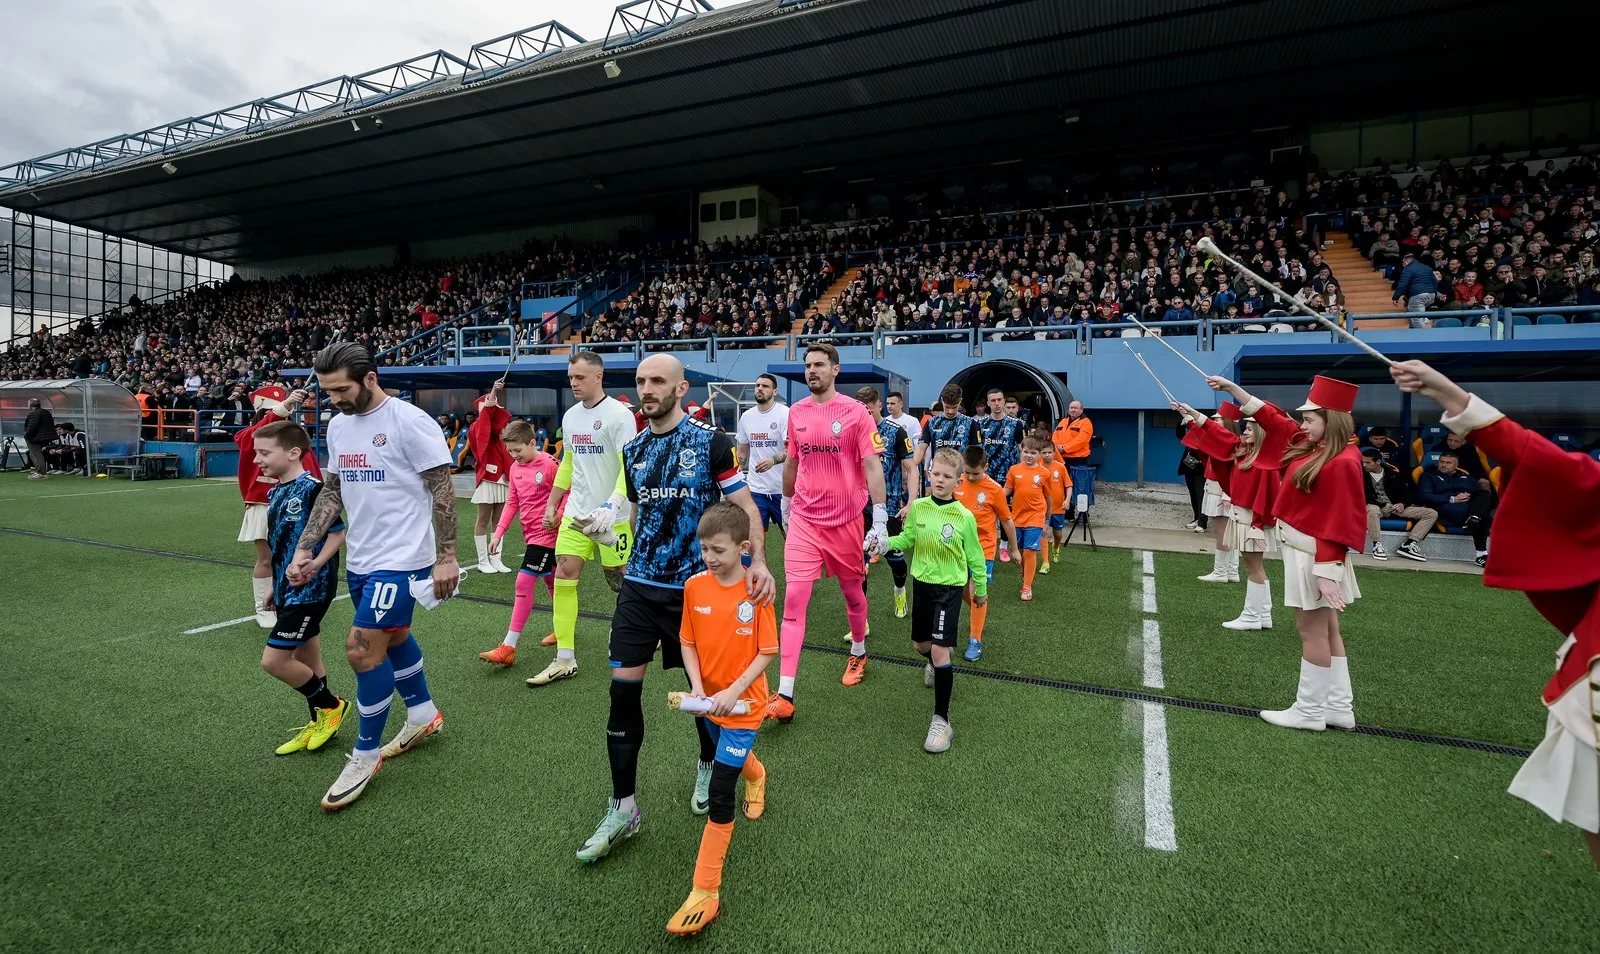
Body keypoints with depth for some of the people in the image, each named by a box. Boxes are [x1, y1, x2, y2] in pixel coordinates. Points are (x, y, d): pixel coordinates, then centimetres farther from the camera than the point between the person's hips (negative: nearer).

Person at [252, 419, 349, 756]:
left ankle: (331, 705, 13)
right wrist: (277, 586, 21)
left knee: (273, 660, -7)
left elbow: (338, 532, -16)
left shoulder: (312, 489, -17)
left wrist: (316, 564, -28)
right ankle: (320, 722, 30)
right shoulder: (273, 492, 9)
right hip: (288, 589, 9)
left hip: (310, 590, -9)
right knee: (306, 658, 16)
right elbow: (280, 545, 18)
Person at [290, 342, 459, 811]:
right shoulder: (337, 425, 8)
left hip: (400, 559, -8)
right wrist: (304, 549, 9)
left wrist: (445, 556, -17)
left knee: (362, 647, -8)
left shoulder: (409, 421, -16)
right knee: (392, 636, 19)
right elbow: (332, 492, 15)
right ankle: (423, 714, 41)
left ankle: (365, 755, 11)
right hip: (359, 559, 8)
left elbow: (442, 489, -15)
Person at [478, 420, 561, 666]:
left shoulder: (549, 464, -15)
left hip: (546, 534, -8)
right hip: (531, 534, 8)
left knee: (524, 583, -10)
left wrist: (556, 517, -26)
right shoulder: (515, 468, 8)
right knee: (550, 581, 18)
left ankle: (508, 647, -6)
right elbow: (511, 503, 12)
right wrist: (498, 533, 6)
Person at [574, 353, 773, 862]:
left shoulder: (710, 441, -8)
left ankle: (709, 765, 40)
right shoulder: (633, 449, 7)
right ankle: (622, 808, 14)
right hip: (640, 586, 4)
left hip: (696, 587, -4)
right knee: (623, 689, -1)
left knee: (702, 686, 11)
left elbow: (744, 506, -8)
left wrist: (758, 561, -22)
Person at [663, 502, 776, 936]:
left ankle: (705, 892, 5)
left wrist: (734, 691, -22)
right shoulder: (694, 586, -8)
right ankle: (755, 774, 66)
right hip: (709, 700, 5)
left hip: (742, 704, -5)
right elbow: (688, 641, 0)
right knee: (733, 758, 30)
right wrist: (697, 687, -13)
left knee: (719, 795, -7)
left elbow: (766, 652, -14)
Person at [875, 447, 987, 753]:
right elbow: (907, 539, 5)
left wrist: (981, 589, 7)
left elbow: (975, 556, -4)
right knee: (920, 644, 19)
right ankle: (934, 664, 57)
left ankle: (941, 721, 0)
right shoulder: (917, 507, -7)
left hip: (950, 588, -4)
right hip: (922, 584, 4)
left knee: (940, 650, -12)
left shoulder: (964, 517, -15)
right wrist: (885, 542, -15)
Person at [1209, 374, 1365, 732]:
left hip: (1314, 556, -10)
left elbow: (1340, 523, -22)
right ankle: (1339, 707, 23)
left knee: (1312, 631, 0)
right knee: (1325, 630, 14)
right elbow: (1270, 417, 16)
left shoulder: (1342, 462, -19)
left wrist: (1327, 572, -23)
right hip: (1300, 550, 10)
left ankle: (1309, 711, 11)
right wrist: (1231, 387, 15)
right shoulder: (1310, 445, 6)